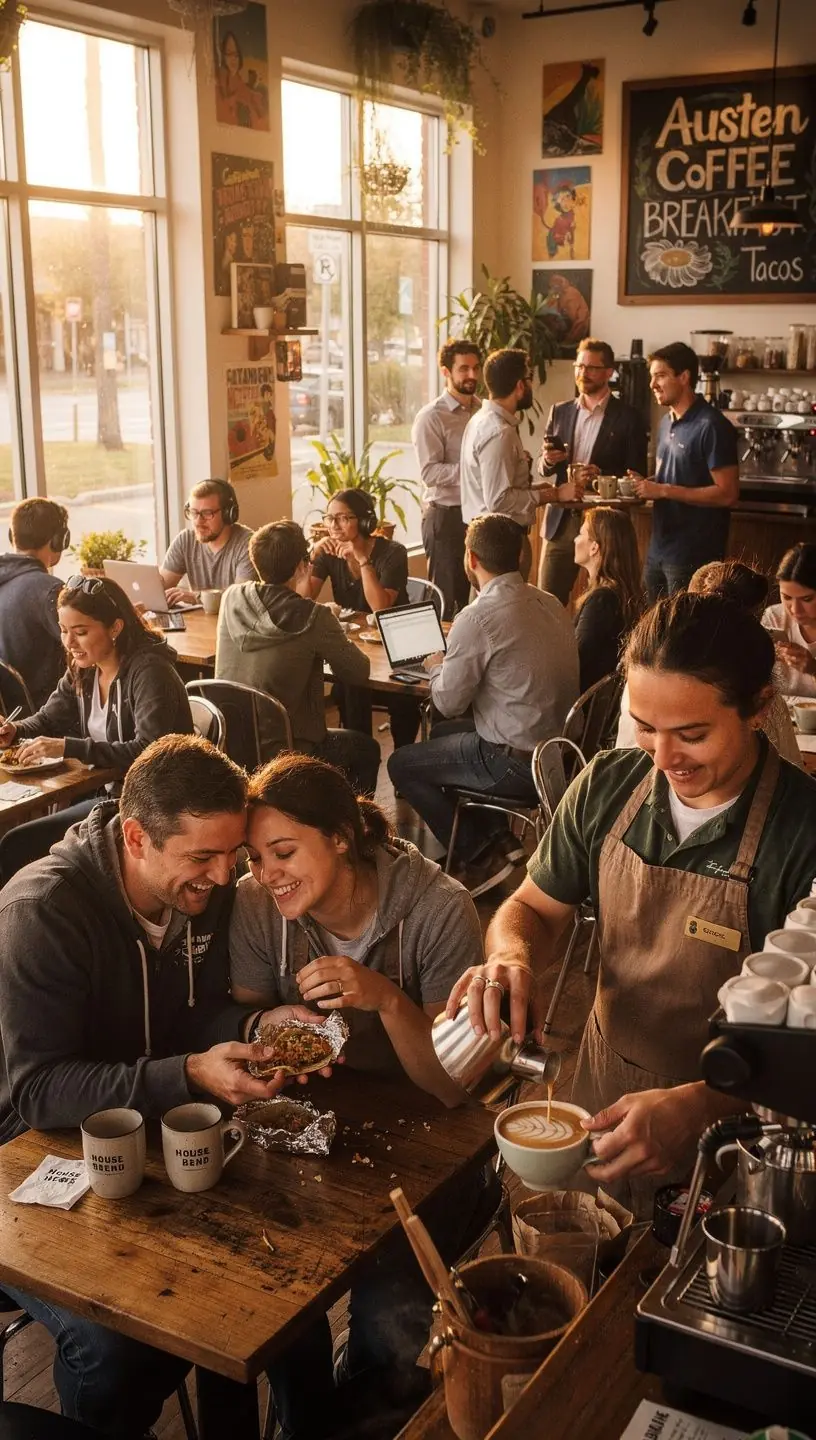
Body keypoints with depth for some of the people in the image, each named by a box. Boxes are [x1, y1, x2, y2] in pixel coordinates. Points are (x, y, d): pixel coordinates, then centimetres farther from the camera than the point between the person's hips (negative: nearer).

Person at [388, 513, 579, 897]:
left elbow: (448, 702, -12)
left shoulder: (477, 619, -21)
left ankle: (481, 857, 11)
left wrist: (436, 667, 8)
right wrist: (456, 657, 16)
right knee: (441, 735, 29)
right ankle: (498, 837, 22)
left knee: (401, 764, 11)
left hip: (518, 764, -8)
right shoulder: (550, 604, 3)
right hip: (558, 747, 8)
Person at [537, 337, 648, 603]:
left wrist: (601, 474, -20)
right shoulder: (559, 411, 11)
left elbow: (636, 476, -3)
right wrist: (548, 460, -8)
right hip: (561, 521, 4)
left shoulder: (628, 417, -2)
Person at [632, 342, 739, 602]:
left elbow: (727, 494, -19)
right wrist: (646, 485, 1)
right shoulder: (666, 422, 13)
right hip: (658, 549, 8)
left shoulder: (712, 426, -15)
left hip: (693, 554, -8)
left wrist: (664, 491, -19)